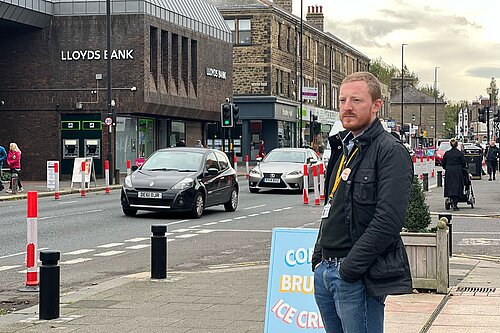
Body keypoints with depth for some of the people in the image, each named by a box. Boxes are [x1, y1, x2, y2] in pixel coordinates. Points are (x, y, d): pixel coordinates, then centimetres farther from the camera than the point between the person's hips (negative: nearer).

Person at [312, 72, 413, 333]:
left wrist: (351, 268, -20)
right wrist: (319, 256, 13)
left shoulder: (390, 152, -11)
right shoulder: (343, 148, 17)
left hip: (359, 278, -8)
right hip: (325, 271, 8)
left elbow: (389, 221, -20)